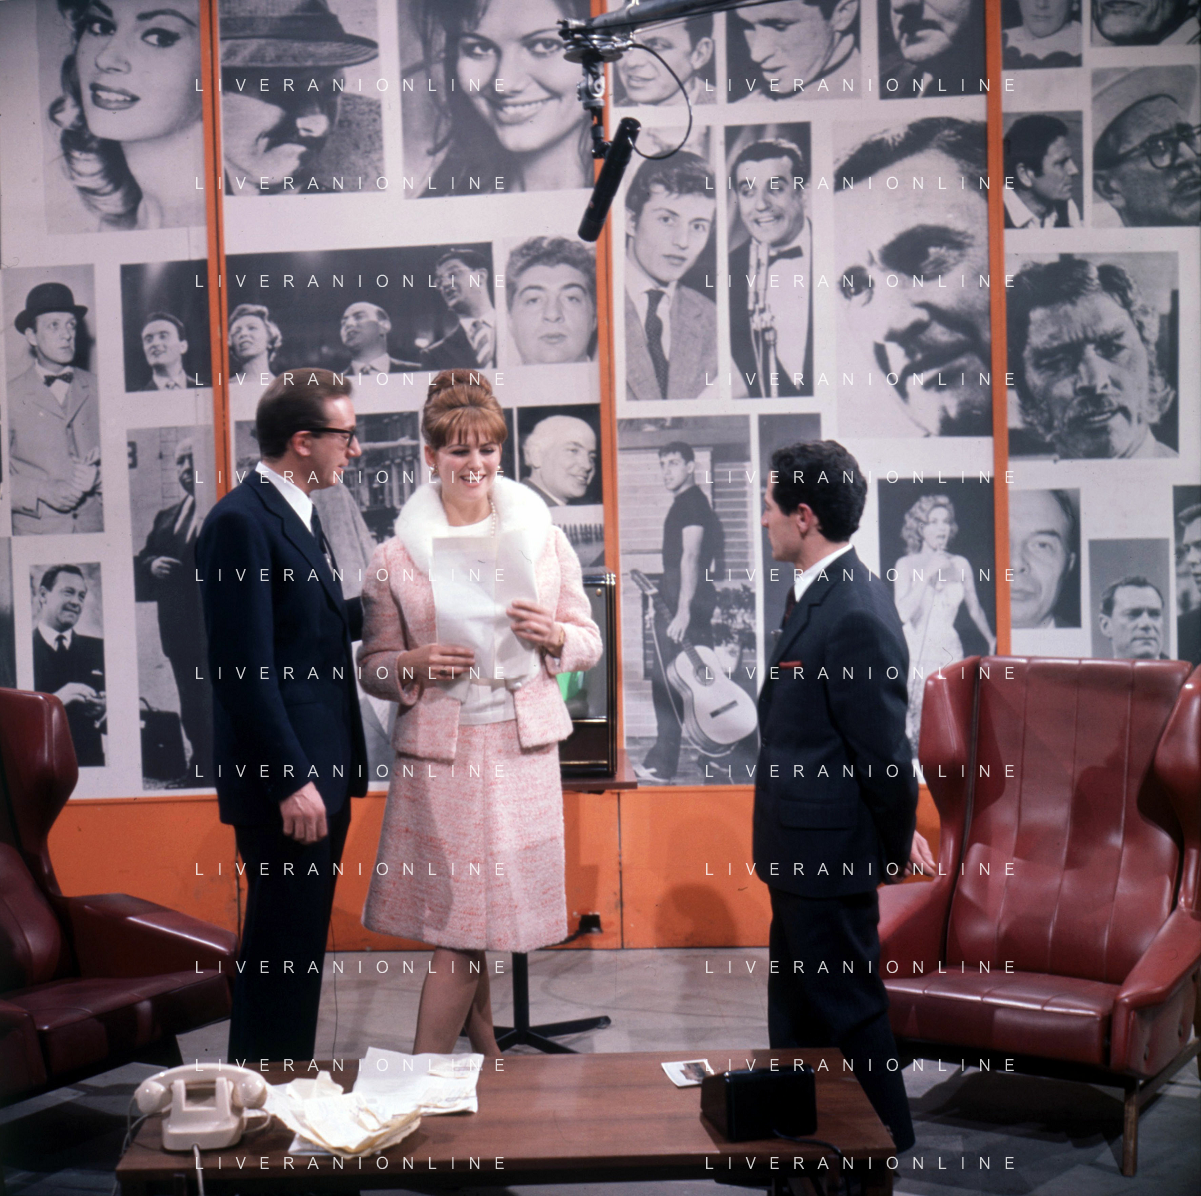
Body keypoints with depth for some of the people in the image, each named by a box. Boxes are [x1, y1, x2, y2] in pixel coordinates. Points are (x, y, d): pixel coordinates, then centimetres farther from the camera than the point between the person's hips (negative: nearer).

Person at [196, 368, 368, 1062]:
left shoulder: (298, 514, 14)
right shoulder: (242, 522, -16)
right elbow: (246, 670, -20)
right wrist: (292, 781, -21)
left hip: (322, 770, 10)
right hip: (285, 779, -10)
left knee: (302, 948, 16)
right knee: (282, 952, -1)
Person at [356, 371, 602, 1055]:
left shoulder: (544, 538, 7)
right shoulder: (396, 556, 2)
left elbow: (590, 644, 11)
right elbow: (373, 666, 7)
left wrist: (554, 635, -11)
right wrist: (414, 665, -14)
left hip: (522, 746, 1)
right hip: (437, 749, -1)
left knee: (466, 923, 3)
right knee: (458, 921, 1)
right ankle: (488, 1060, 21)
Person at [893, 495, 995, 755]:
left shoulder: (960, 565, 9)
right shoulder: (906, 565, 1)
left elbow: (975, 608, 22)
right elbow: (902, 614, -12)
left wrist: (992, 640, 20)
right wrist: (927, 575, -13)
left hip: (949, 652, 3)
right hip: (914, 652, -3)